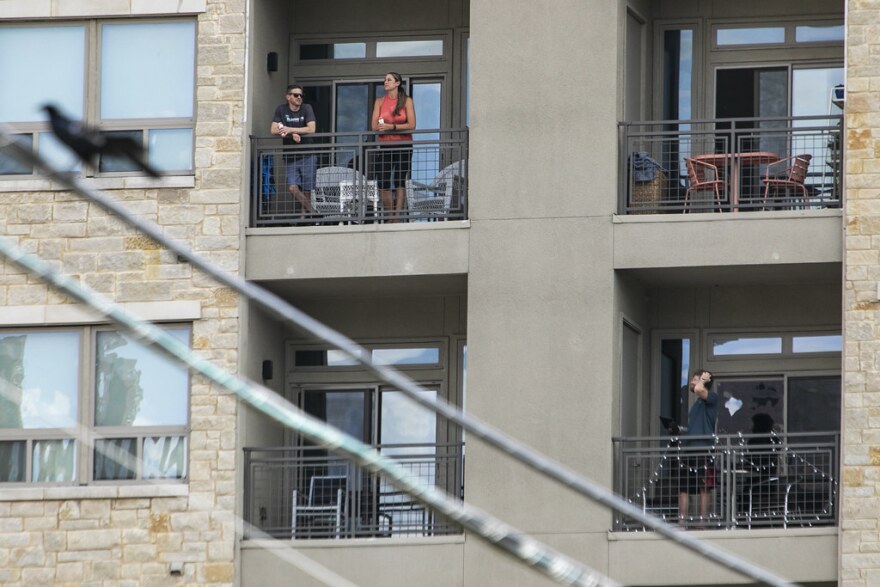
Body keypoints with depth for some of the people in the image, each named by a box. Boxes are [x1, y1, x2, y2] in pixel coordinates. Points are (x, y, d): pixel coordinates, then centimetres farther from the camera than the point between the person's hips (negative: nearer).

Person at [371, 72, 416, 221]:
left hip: (402, 146, -3)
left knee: (400, 182, -3)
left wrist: (391, 127, -17)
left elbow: (411, 125, -6)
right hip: (384, 146, 3)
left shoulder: (406, 101, 1)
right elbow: (374, 126, 3)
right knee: (383, 184, -2)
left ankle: (398, 217, -4)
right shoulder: (380, 101, 9)